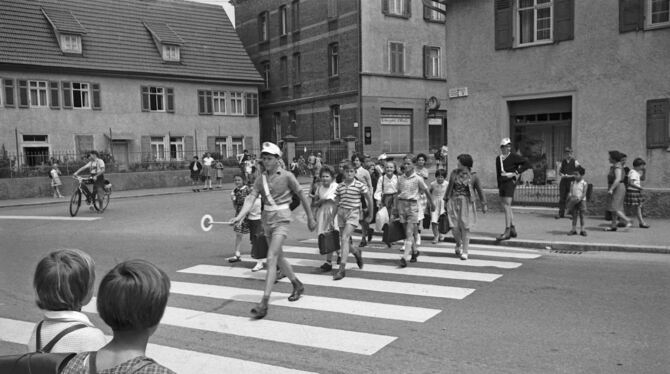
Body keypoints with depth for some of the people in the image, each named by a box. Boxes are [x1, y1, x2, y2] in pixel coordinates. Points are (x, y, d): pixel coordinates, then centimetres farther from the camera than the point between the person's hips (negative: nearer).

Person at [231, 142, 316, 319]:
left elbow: (302, 196, 1)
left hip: (281, 219, -6)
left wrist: (310, 218, 6)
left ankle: (264, 303, -17)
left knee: (271, 259, -16)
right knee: (279, 258, 17)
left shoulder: (287, 176, -7)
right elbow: (251, 199, -5)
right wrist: (239, 217, -21)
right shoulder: (261, 179, 6)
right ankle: (297, 285, 40)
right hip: (267, 219, 6)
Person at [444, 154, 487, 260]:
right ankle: (459, 244, 28)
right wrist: (446, 199, 15)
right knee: (455, 227, -2)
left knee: (465, 228, -1)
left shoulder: (473, 176, -2)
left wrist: (484, 204, 1)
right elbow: (449, 187, 15)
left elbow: (479, 191, 3)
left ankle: (465, 251, 10)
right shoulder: (454, 173, 5)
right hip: (454, 202, 2)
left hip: (467, 203, -2)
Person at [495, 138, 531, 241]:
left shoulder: (514, 157, -5)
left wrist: (516, 172, -11)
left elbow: (527, 164, -5)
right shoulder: (498, 158, 11)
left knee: (507, 206, -11)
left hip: (510, 182, -7)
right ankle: (513, 229, 22)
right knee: (504, 206, 10)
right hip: (502, 183, 7)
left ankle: (507, 231, -9)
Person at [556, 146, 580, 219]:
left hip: (571, 181, -4)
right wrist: (562, 175, -3)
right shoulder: (563, 162, 12)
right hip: (563, 181, 4)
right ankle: (561, 213, 4)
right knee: (562, 197, 1)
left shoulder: (575, 162, -2)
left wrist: (570, 176, -15)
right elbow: (559, 171, 19)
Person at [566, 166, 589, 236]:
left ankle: (582, 230, 9)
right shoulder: (572, 183, 5)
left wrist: (579, 198, -24)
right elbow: (570, 192, 4)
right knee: (574, 215, 6)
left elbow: (584, 193, -11)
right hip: (573, 201, 3)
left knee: (581, 215, 2)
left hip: (581, 201, -3)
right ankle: (574, 229, 11)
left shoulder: (584, 183, -5)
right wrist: (570, 196, -15)